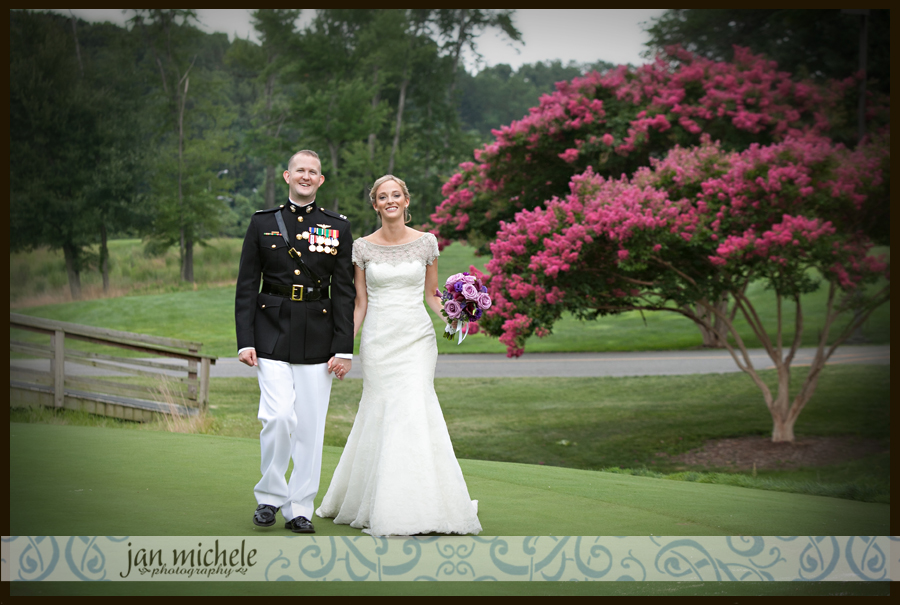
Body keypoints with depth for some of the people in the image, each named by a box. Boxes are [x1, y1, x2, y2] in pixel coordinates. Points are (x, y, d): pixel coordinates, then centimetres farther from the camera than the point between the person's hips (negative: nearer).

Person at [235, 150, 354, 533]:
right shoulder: (263, 224, 6)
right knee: (279, 416, -13)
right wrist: (245, 340, -4)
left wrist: (343, 348, -2)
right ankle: (269, 496, 8)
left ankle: (299, 508, 14)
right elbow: (246, 287, 5)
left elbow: (344, 292, 5)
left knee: (310, 426, 3)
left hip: (318, 337, 1)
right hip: (272, 334, -1)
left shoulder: (338, 228, 7)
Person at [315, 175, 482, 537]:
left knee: (414, 410, -11)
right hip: (378, 340, 0)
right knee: (381, 415, -1)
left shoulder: (426, 242, 5)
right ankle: (377, 505, 10)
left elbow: (431, 294, 12)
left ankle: (414, 505, -5)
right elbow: (360, 303, 7)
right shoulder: (363, 247, 5)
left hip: (416, 337, 0)